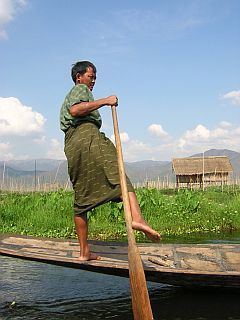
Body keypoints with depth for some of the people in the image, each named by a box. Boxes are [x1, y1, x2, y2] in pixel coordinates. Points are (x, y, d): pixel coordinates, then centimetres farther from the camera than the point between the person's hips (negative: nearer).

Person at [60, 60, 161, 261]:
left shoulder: (68, 97, 38)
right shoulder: (81, 89, 12)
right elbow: (75, 109, -10)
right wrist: (104, 101, -9)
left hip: (71, 145, 8)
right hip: (87, 136, -8)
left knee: (81, 199, 6)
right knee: (119, 174, -21)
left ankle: (84, 252, 7)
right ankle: (136, 217, -48)